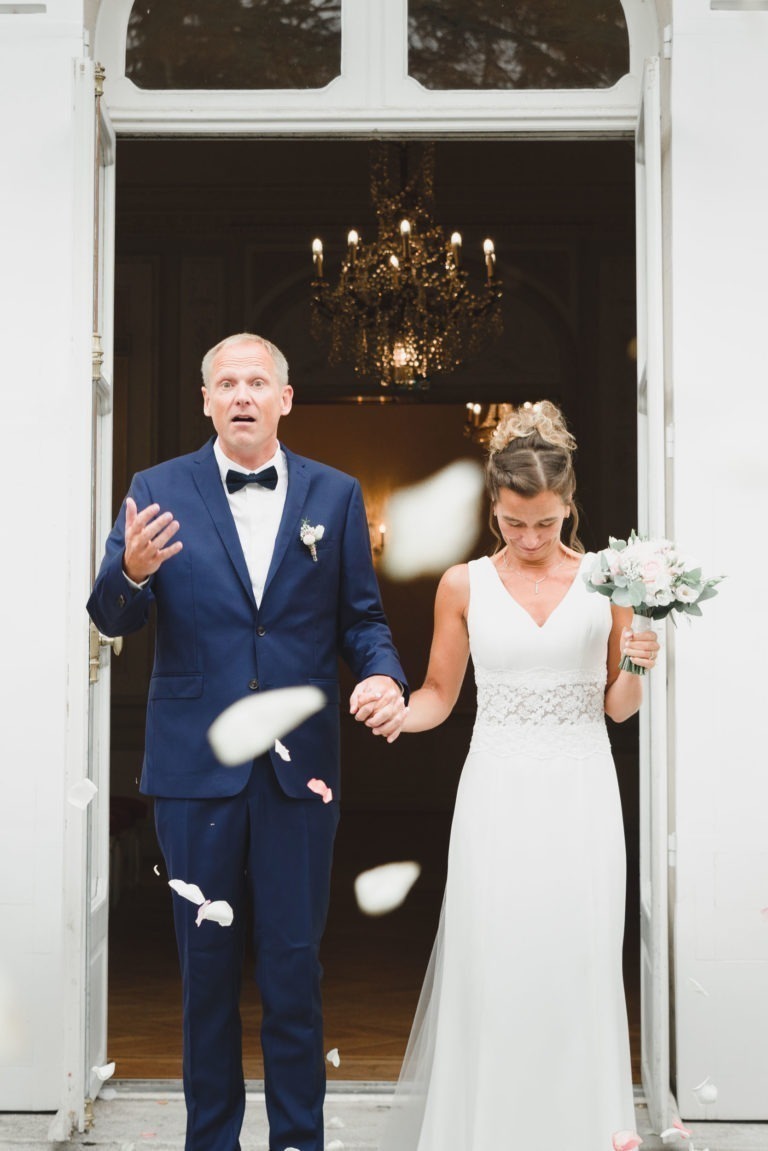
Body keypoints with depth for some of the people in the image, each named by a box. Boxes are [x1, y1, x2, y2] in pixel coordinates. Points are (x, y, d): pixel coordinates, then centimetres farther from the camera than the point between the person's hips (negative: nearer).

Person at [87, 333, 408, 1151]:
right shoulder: (158, 491, 1)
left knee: (294, 963, 8)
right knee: (206, 963, 12)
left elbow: (361, 616, 6)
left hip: (300, 767, 0)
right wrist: (131, 571, -28)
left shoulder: (335, 495, 5)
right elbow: (111, 618, -6)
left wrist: (384, 677, -15)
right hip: (195, 767, 0)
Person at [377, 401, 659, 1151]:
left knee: (578, 961, 2)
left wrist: (636, 668, -14)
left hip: (580, 793, 0)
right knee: (490, 962, 0)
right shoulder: (464, 586, 3)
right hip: (498, 792, 0)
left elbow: (617, 707, 6)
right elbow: (437, 696, 7)